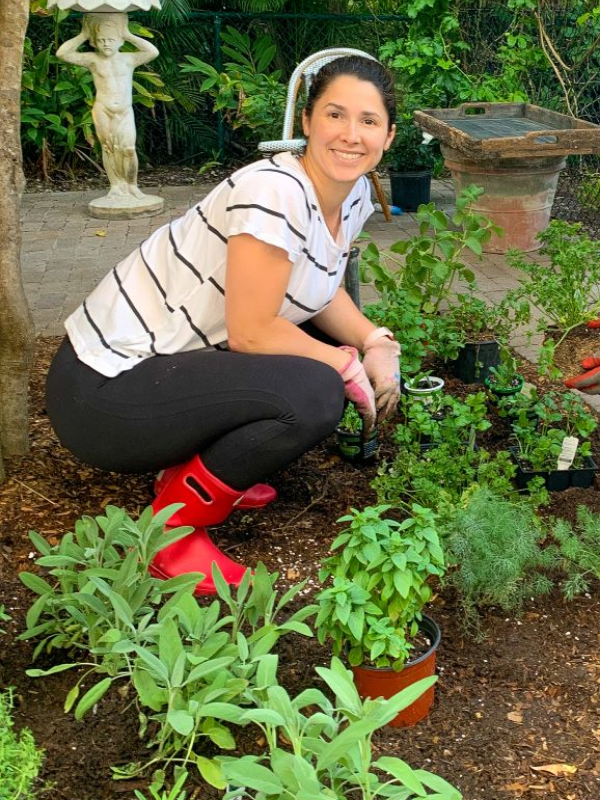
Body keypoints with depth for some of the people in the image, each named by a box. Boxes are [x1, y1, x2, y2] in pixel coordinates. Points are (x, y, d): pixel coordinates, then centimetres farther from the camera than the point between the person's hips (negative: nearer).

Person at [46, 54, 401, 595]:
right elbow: (251, 331, -23)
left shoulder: (354, 194, 4)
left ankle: (210, 471, 13)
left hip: (172, 360, 9)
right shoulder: (274, 191, -24)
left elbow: (321, 290, 13)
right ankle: (173, 525, -6)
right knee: (313, 394, -26)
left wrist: (374, 343, -4)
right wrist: (349, 365, -11)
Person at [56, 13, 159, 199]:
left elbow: (153, 52, -10)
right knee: (109, 148, 4)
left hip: (125, 111, 0)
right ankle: (116, 186, 13)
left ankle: (132, 186, 6)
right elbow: (62, 53, -6)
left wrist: (129, 35, -6)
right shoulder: (93, 59, 1)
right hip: (102, 111, 0)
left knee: (128, 149, -9)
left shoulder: (128, 59, 3)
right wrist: (83, 36, -4)